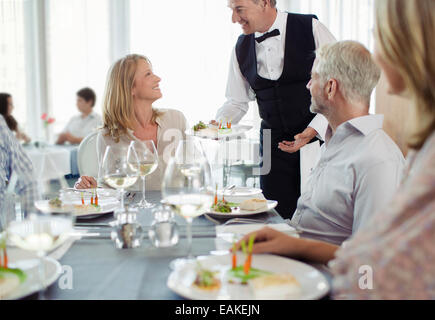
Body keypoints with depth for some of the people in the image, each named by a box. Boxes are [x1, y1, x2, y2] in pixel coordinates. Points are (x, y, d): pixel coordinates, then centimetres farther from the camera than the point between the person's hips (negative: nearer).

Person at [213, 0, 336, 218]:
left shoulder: (311, 28, -7)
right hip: (274, 146, 3)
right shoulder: (241, 48, 6)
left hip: (320, 137, -3)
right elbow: (237, 101, 14)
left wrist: (315, 129, -17)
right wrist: (217, 124, -6)